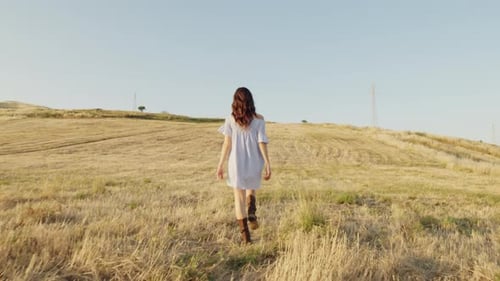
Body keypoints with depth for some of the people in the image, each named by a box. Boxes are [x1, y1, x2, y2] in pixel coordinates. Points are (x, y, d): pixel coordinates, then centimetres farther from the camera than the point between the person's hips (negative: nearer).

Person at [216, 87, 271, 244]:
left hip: (236, 164, -1)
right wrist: (267, 164, -3)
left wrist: (220, 165, 2)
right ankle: (251, 213, -3)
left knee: (239, 199, 10)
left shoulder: (231, 119, -3)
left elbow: (227, 144, -4)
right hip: (253, 163, 1)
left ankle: (245, 236, 10)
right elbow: (262, 143, -8)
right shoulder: (258, 119, -3)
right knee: (251, 191, 27)